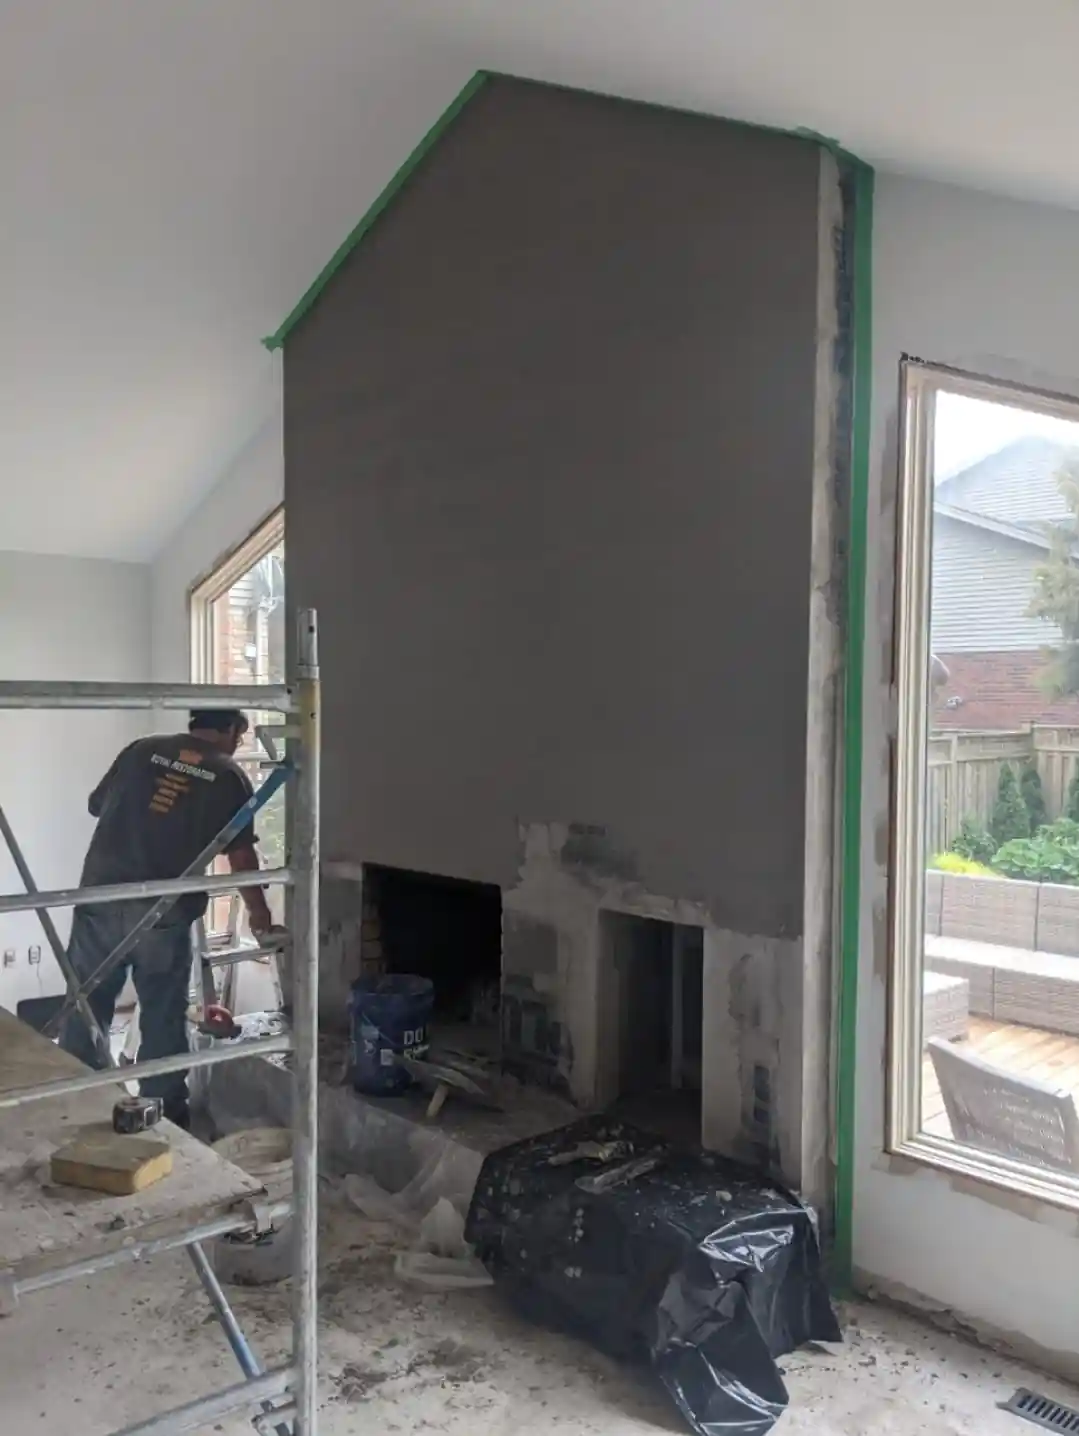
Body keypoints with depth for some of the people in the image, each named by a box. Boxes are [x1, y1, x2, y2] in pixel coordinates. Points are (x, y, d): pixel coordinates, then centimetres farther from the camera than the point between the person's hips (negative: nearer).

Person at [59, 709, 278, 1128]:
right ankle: (164, 1116, 19)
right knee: (163, 1018, 9)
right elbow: (241, 857, 2)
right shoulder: (230, 777, 3)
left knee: (85, 1007, 14)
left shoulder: (140, 750, 10)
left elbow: (97, 806, 19)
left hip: (100, 900, 3)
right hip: (164, 913, -3)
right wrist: (258, 911, 14)